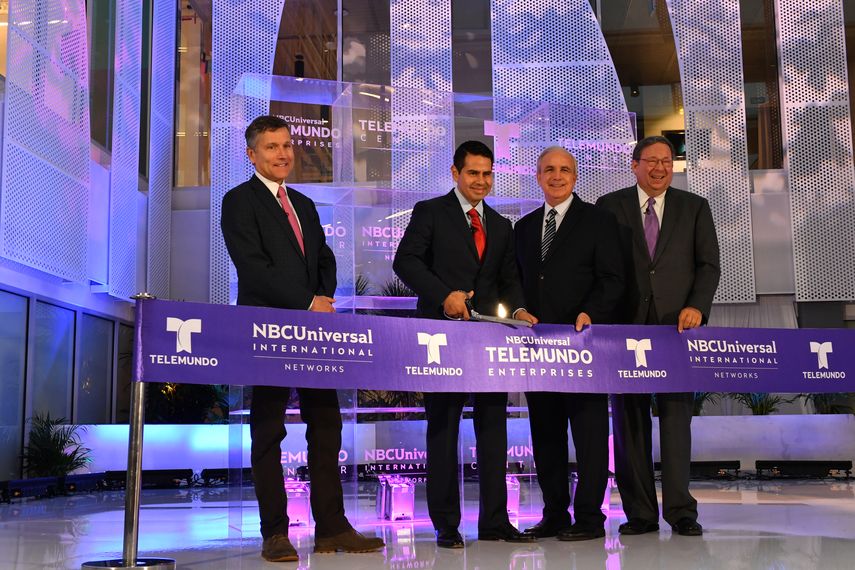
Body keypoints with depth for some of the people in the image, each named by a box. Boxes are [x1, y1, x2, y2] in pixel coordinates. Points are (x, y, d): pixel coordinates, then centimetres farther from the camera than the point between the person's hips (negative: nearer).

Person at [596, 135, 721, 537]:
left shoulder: (694, 207, 11)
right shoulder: (609, 207, 9)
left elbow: (709, 264, 6)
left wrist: (696, 306, -10)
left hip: (675, 323, 0)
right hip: (626, 323, 0)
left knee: (676, 412, -3)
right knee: (629, 416, 1)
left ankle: (680, 510, 2)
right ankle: (640, 512, 7)